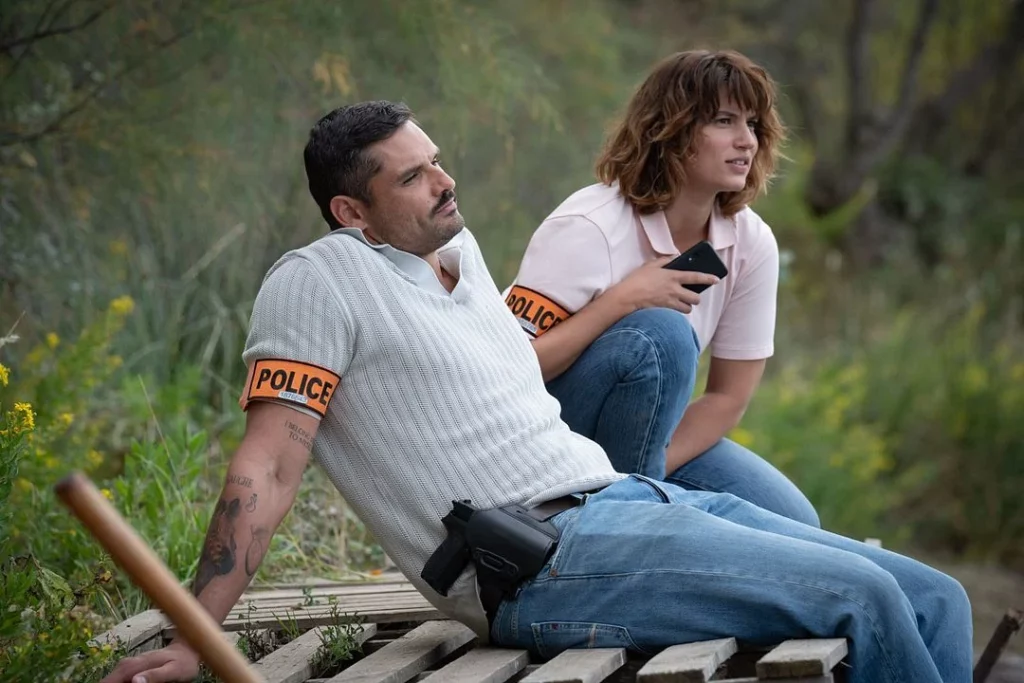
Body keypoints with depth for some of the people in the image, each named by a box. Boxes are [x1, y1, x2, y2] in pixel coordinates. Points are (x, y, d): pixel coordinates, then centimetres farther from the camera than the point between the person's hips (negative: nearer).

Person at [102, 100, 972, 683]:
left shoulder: (460, 248, 20)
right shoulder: (319, 281, -5)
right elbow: (264, 473, -12)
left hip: (630, 496, 10)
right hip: (548, 562, -9)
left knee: (933, 601, 1)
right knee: (864, 599, -20)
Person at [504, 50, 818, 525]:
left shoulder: (751, 243, -7)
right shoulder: (588, 230, -24)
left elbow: (730, 395, -2)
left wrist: (645, 477, -16)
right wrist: (622, 300, -32)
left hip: (646, 433, 6)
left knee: (791, 523, -11)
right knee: (660, 334, -32)